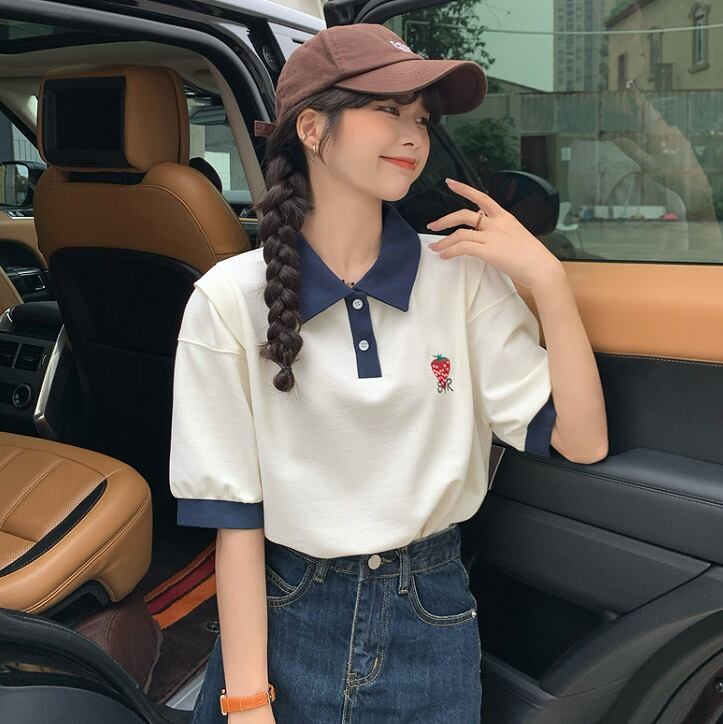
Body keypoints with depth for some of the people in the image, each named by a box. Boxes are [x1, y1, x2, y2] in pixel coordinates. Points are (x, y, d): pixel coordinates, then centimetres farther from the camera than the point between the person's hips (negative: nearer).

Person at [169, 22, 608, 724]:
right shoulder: (230, 298, -12)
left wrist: (547, 279, -17)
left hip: (432, 623, 3)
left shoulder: (462, 275, -6)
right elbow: (233, 511, -10)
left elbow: (580, 439, -8)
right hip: (284, 622, -2)